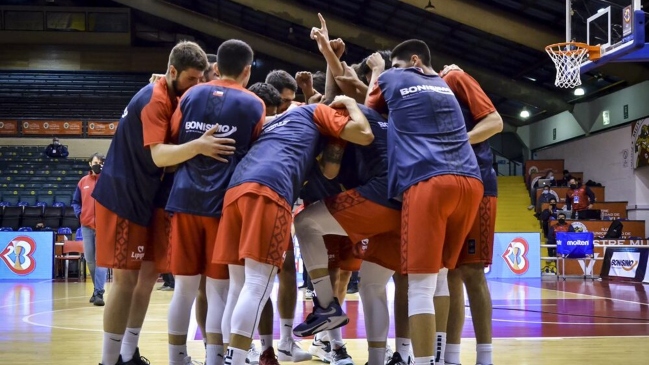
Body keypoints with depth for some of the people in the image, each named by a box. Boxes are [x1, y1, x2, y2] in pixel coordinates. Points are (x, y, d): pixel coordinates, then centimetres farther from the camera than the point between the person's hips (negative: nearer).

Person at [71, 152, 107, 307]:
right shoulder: (83, 181, 10)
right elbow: (76, 201, 17)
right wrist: (78, 213, 1)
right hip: (86, 226, 4)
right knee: (89, 260, 9)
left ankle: (99, 293, -12)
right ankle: (97, 289, 24)